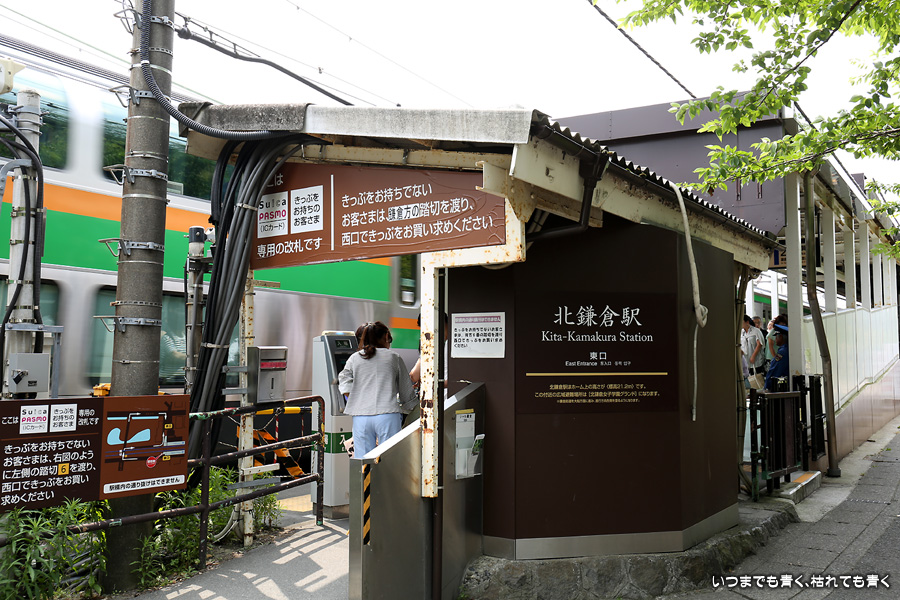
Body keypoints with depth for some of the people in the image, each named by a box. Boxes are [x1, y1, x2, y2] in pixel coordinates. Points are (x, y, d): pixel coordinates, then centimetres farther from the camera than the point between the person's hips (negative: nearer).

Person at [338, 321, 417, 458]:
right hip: (388, 415, -2)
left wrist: (357, 404, 11)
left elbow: (345, 385, 3)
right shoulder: (394, 357, 9)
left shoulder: (354, 358, 13)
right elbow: (406, 390, 13)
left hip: (360, 417, 2)